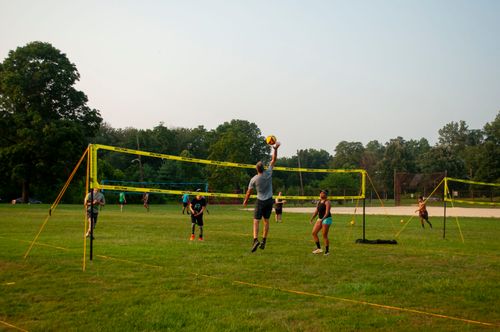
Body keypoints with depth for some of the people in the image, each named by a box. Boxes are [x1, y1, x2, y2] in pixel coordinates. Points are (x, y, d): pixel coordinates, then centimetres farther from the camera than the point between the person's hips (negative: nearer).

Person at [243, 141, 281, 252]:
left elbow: (249, 192, -2)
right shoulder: (268, 173, -9)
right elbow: (273, 160, -1)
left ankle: (256, 240, -21)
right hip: (269, 200, 3)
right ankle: (264, 241, 13)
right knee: (266, 220, 11)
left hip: (260, 201, -3)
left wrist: (245, 201, 14)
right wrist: (275, 149, 2)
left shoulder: (254, 179, -12)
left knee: (256, 221, -2)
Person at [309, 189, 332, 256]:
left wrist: (322, 219, -33)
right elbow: (316, 211, 16)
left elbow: (327, 212, -21)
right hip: (319, 219, 8)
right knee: (314, 233, 3)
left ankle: (327, 251, 6)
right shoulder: (319, 202, 13)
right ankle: (318, 248, 13)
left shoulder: (327, 202, -12)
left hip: (326, 219, -8)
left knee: (324, 235, -6)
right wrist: (312, 219, 7)